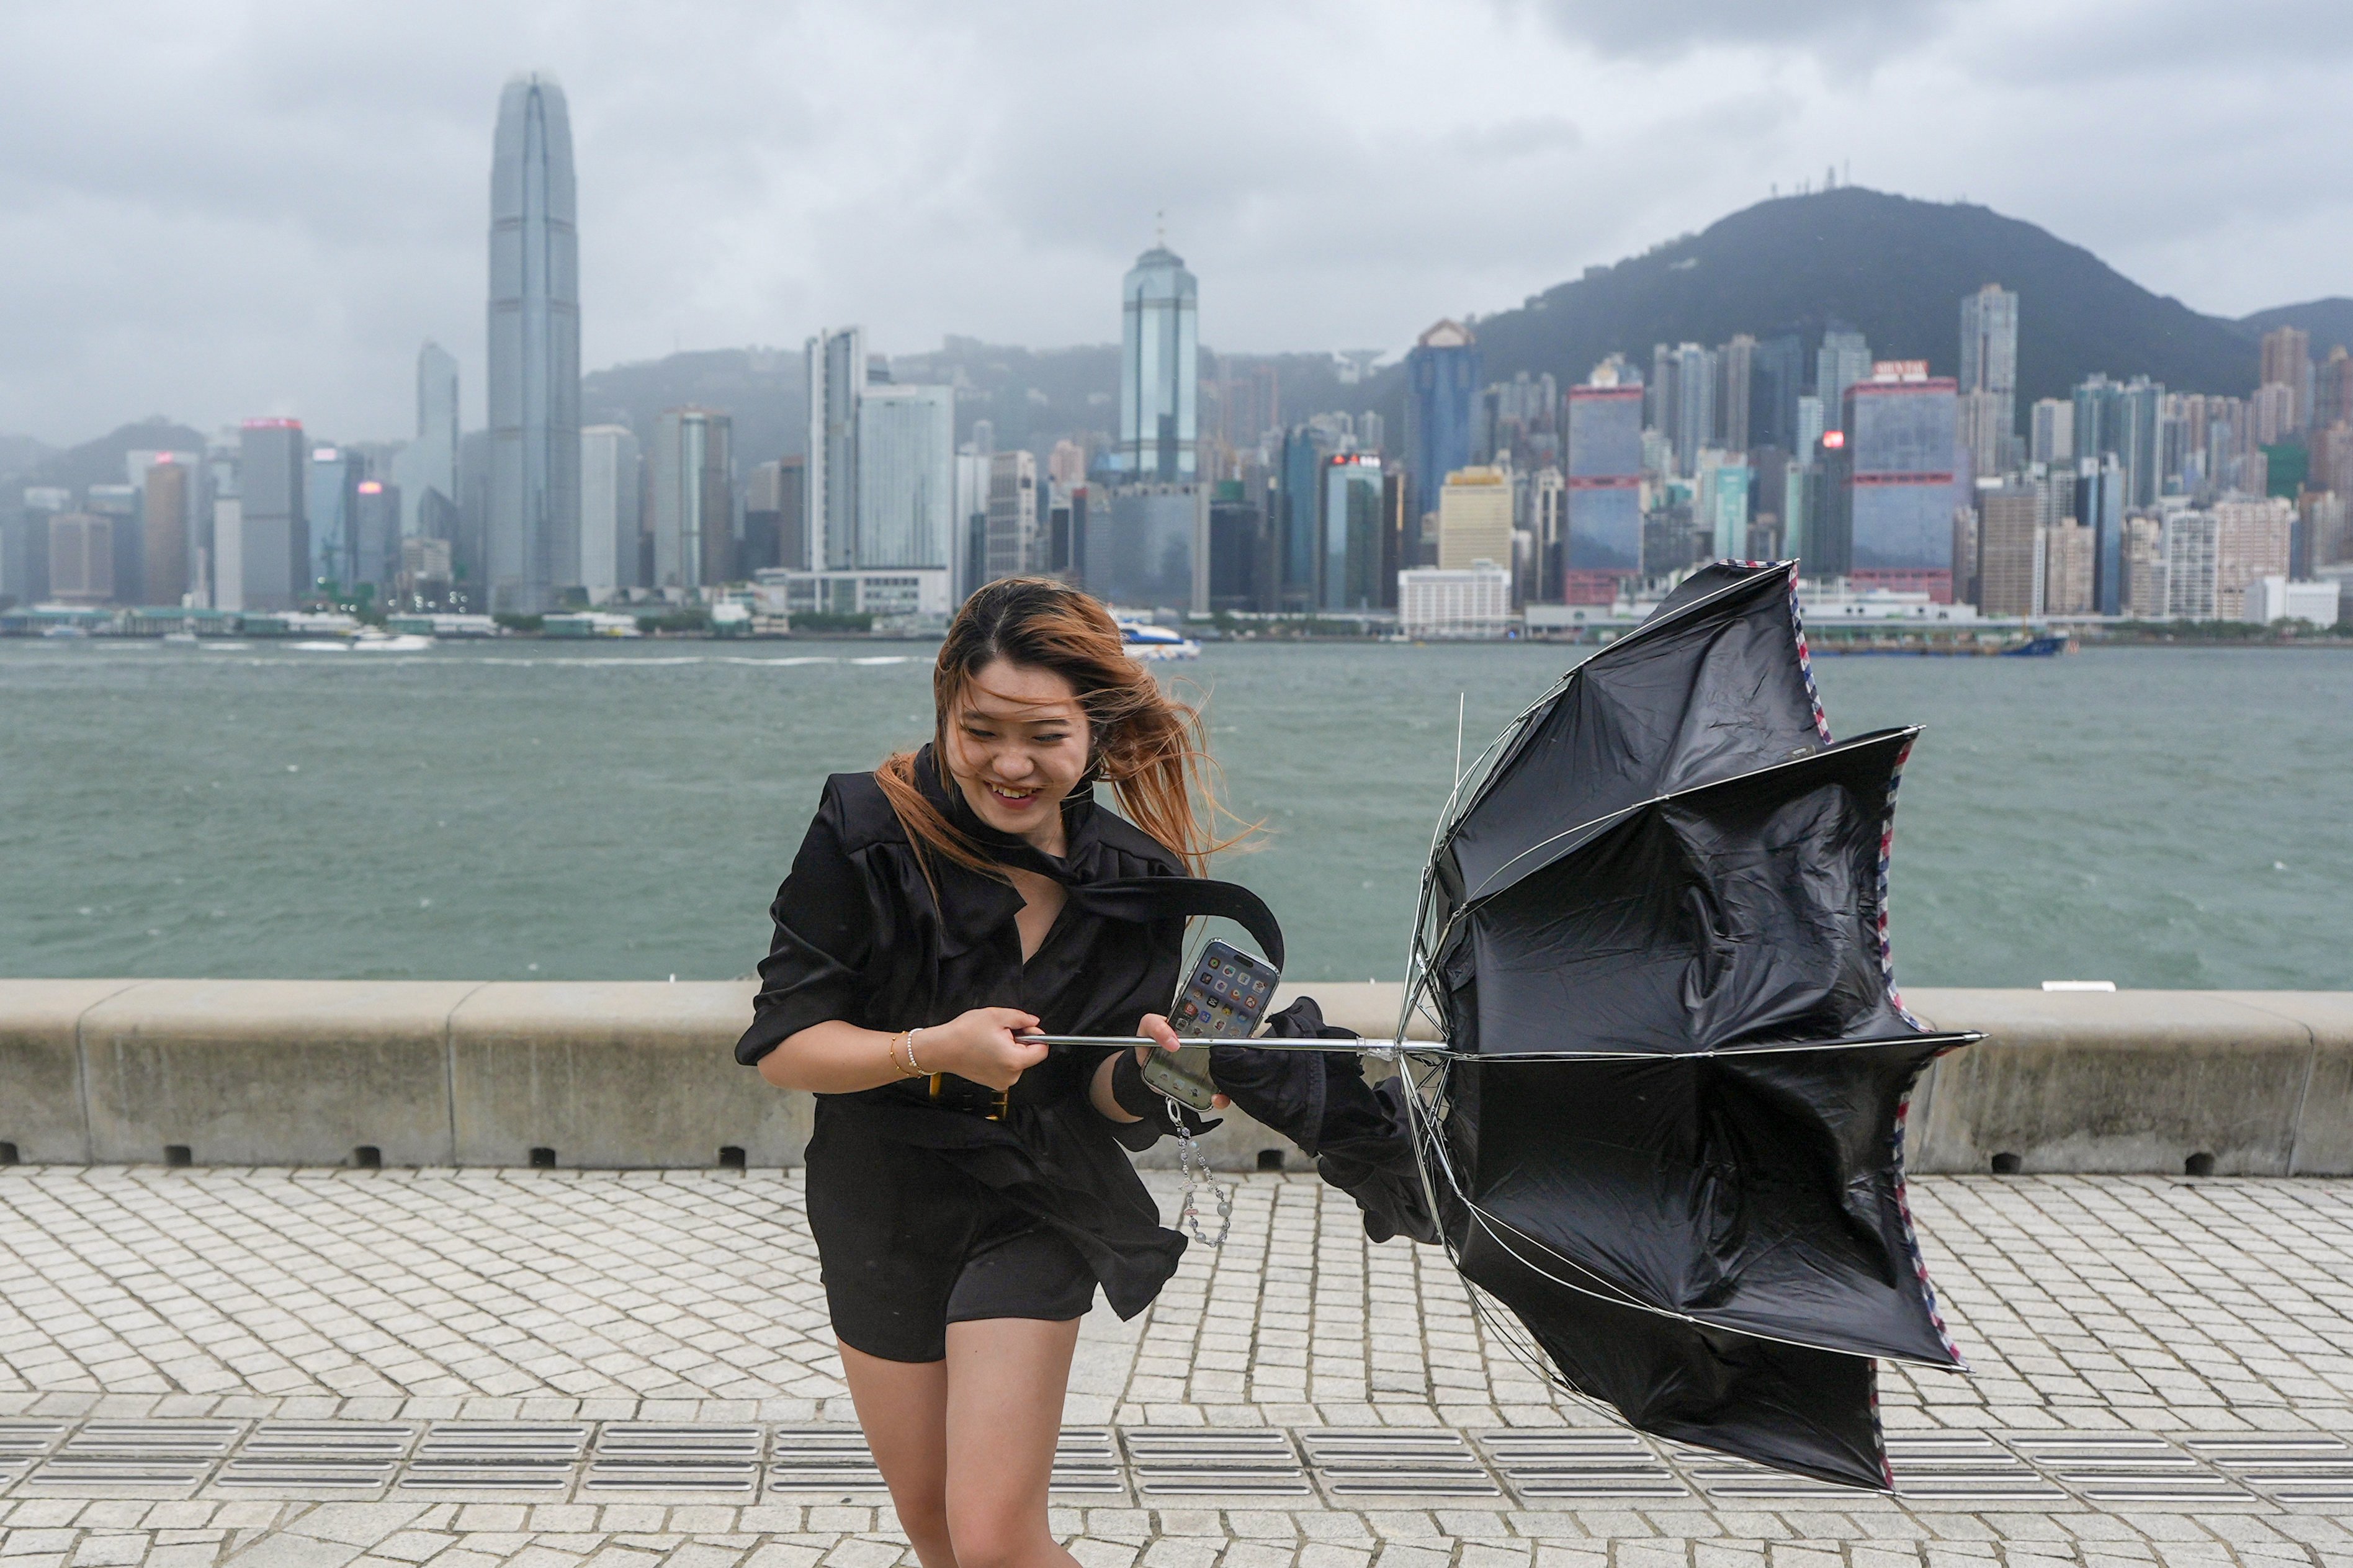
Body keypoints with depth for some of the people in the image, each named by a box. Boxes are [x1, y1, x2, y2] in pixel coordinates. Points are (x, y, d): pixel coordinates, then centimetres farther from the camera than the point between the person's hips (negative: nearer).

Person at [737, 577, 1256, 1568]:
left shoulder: (1135, 879, -12)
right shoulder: (866, 835, -19)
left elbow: (1108, 1100, -6)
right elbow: (779, 1046, -18)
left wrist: (1144, 1069, -29)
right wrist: (935, 1049, -32)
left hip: (1036, 1208, -1)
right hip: (881, 1210, 1)